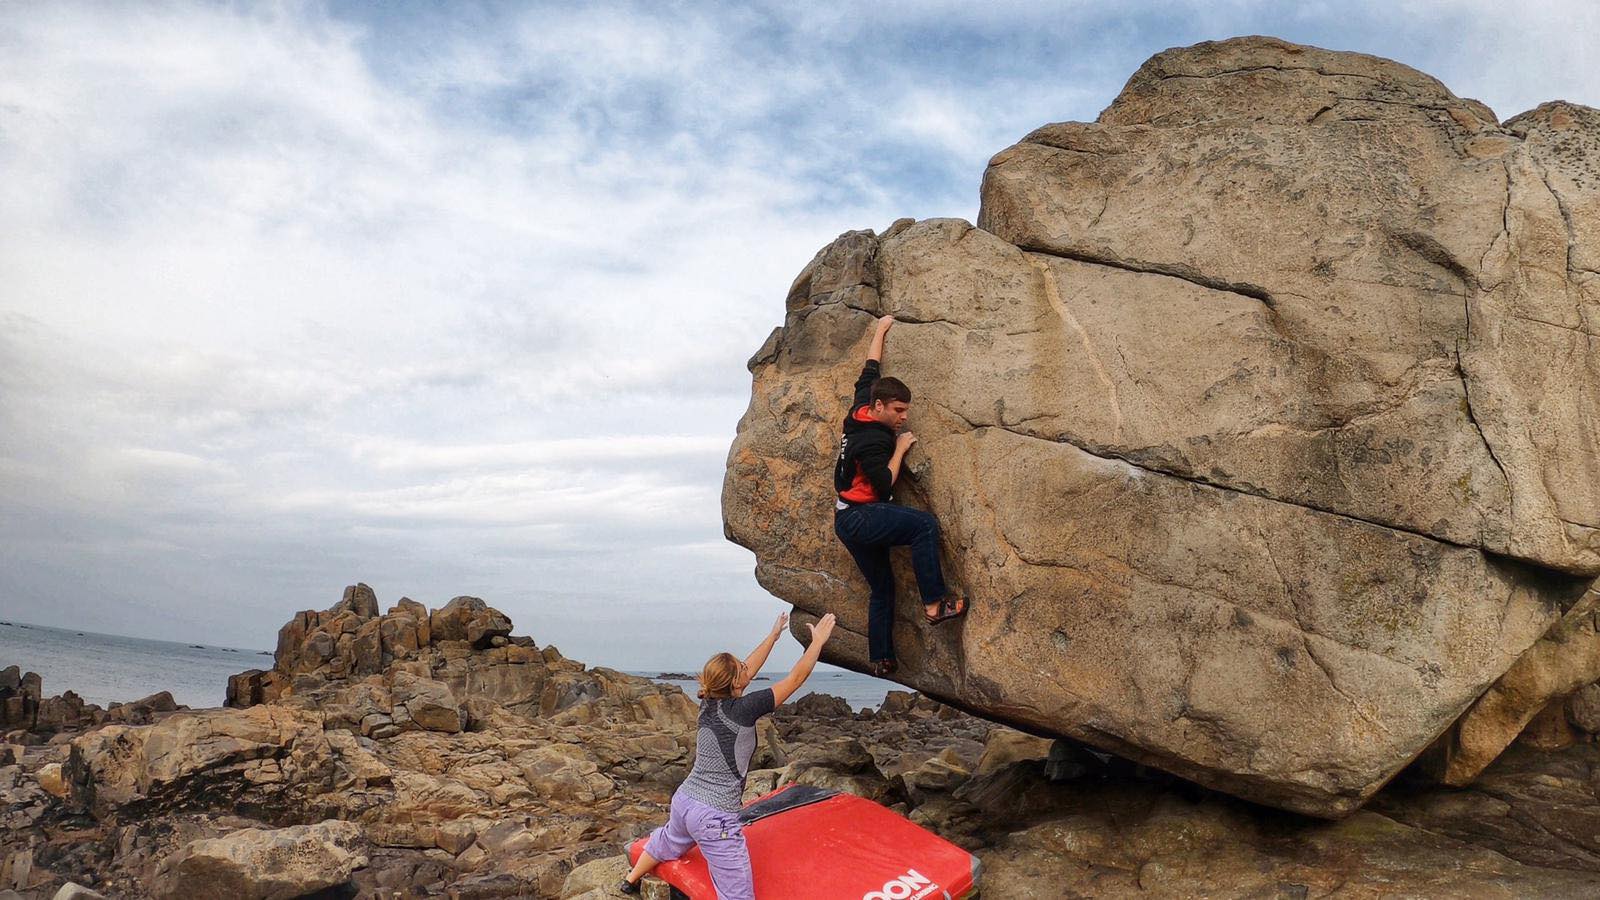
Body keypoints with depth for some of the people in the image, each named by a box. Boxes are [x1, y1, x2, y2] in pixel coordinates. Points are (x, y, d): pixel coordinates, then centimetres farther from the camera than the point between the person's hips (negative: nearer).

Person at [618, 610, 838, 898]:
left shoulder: (708, 702, 0)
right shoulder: (742, 710, -20)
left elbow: (748, 671, 16)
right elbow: (796, 678, -14)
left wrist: (774, 635, 24)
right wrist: (818, 640, -4)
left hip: (684, 800, 9)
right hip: (715, 818, -9)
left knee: (667, 843, 37)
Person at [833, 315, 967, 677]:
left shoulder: (859, 412, 6)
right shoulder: (872, 440, -20)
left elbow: (869, 373, 19)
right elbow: (885, 485, -24)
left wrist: (881, 330, 28)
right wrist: (900, 449, -13)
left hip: (848, 520, 10)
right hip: (860, 517, -10)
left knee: (882, 588, 13)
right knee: (925, 524, -25)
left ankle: (881, 660, 18)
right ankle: (934, 603, -24)